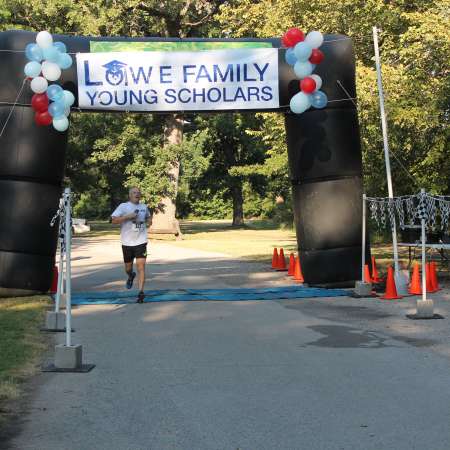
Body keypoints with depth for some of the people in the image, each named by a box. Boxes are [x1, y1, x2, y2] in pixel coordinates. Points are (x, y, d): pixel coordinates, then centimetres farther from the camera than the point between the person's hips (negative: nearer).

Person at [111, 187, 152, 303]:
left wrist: (149, 220, 8)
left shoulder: (144, 207, 10)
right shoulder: (123, 206, -4)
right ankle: (131, 276, 50)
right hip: (127, 242, -1)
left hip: (141, 242, 1)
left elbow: (148, 216, 31)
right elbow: (114, 220, -14)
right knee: (128, 267, 14)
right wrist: (128, 216, -22)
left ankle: (141, 292, -12)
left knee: (141, 267, -12)